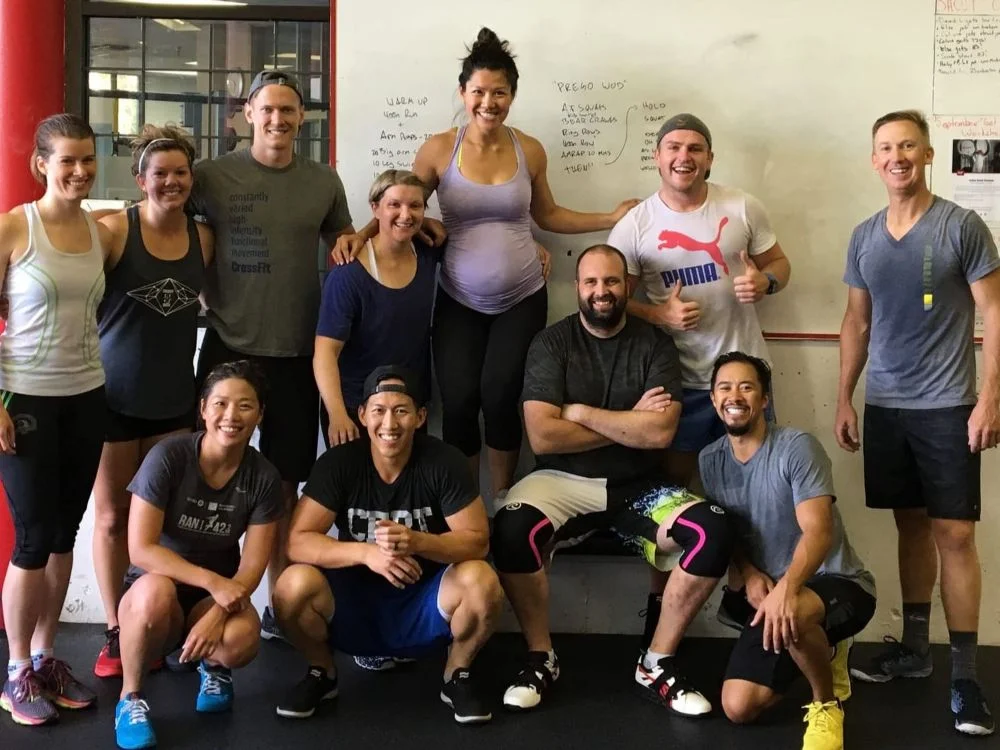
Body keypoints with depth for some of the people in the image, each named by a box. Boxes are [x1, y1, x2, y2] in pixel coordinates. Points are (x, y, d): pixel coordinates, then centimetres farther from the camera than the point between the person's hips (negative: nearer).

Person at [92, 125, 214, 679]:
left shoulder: (202, 237, 2)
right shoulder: (114, 229, -11)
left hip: (176, 399, 4)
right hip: (114, 397, -3)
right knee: (112, 516, 6)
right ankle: (114, 633, 19)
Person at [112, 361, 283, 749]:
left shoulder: (264, 477, -9)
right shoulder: (168, 456, -17)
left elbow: (252, 567, -9)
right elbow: (141, 549, -20)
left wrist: (216, 614, -27)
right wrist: (212, 581, -28)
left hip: (220, 593, 2)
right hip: (156, 586, -2)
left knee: (242, 638, -32)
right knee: (156, 592, -38)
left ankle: (213, 666, 8)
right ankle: (130, 696, -10)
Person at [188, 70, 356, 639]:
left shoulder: (324, 181, 6)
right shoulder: (213, 176, -2)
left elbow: (344, 243, 21)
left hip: (298, 351, 2)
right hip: (228, 346, -2)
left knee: (286, 482, 10)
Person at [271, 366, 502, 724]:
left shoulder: (443, 462, -13)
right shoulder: (338, 463, -12)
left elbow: (477, 540, -15)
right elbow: (298, 542, -18)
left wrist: (417, 542, -34)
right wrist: (366, 552, -35)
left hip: (423, 604, 0)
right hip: (354, 603, 1)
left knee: (481, 581, -30)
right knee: (294, 584, -28)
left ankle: (457, 676, 1)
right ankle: (321, 673, 3)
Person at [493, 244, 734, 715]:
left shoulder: (655, 344, 2)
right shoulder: (552, 343, -1)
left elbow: (660, 432, -13)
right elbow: (542, 437, -13)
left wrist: (580, 412, -11)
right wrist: (629, 424, -9)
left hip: (637, 488, 2)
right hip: (564, 482, -1)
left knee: (713, 532, -24)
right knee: (511, 529, -33)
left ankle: (657, 664, -6)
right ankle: (541, 657, -7)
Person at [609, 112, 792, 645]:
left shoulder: (742, 208, -1)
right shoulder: (634, 225, -5)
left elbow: (779, 263, 8)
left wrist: (764, 282, -15)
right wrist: (659, 315, -21)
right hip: (679, 378, -2)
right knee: (672, 487, 10)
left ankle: (739, 592, 30)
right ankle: (660, 599, 23)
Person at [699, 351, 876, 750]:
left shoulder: (797, 447, -17)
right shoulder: (710, 460, 2)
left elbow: (818, 531, -26)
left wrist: (787, 587, -45)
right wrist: (749, 573, -11)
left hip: (839, 584, -6)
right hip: (770, 590, 6)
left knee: (794, 614, -42)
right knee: (738, 708, -7)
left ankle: (827, 702, -8)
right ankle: (820, 654, 22)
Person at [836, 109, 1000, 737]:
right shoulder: (864, 237, 8)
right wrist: (844, 399, 11)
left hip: (947, 406, -4)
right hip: (885, 406, 4)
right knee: (912, 526, 12)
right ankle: (914, 648, 23)